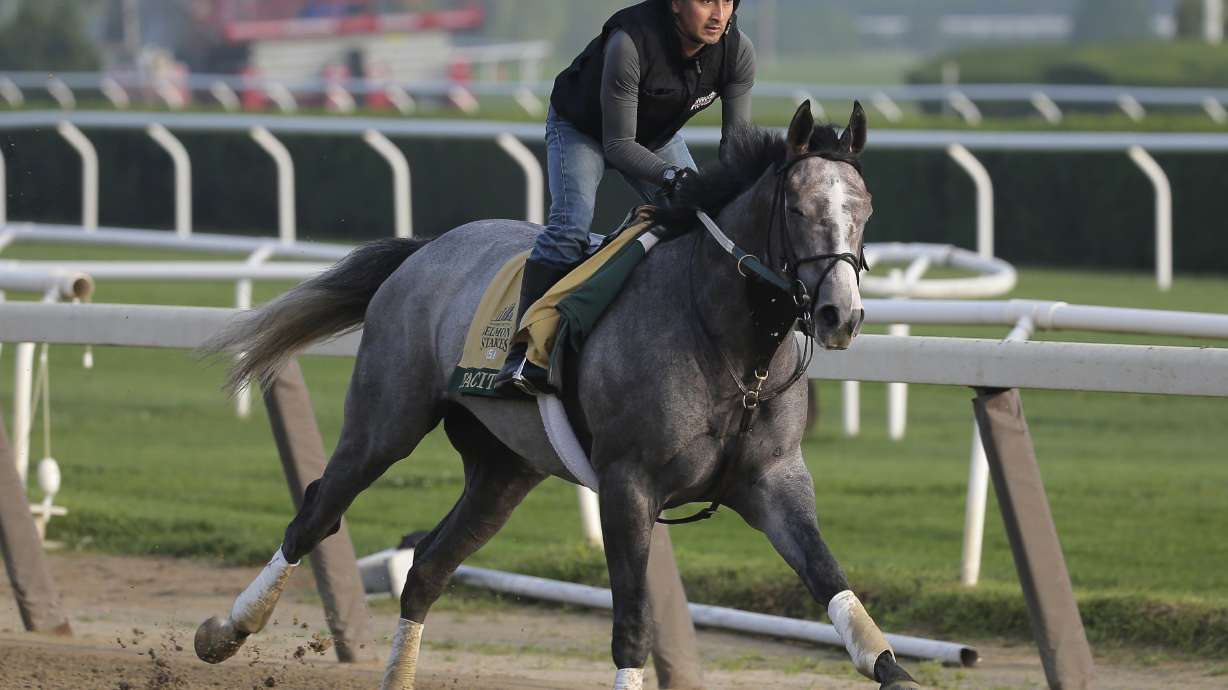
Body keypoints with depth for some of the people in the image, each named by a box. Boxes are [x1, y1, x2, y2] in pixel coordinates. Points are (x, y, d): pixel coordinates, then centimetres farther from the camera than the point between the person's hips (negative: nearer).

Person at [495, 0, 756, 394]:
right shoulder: (630, 43, -39)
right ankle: (522, 357, -28)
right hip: (582, 127, -6)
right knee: (570, 224, -24)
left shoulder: (738, 51, -24)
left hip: (657, 137, 6)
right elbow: (618, 145, -33)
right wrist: (671, 174, -48)